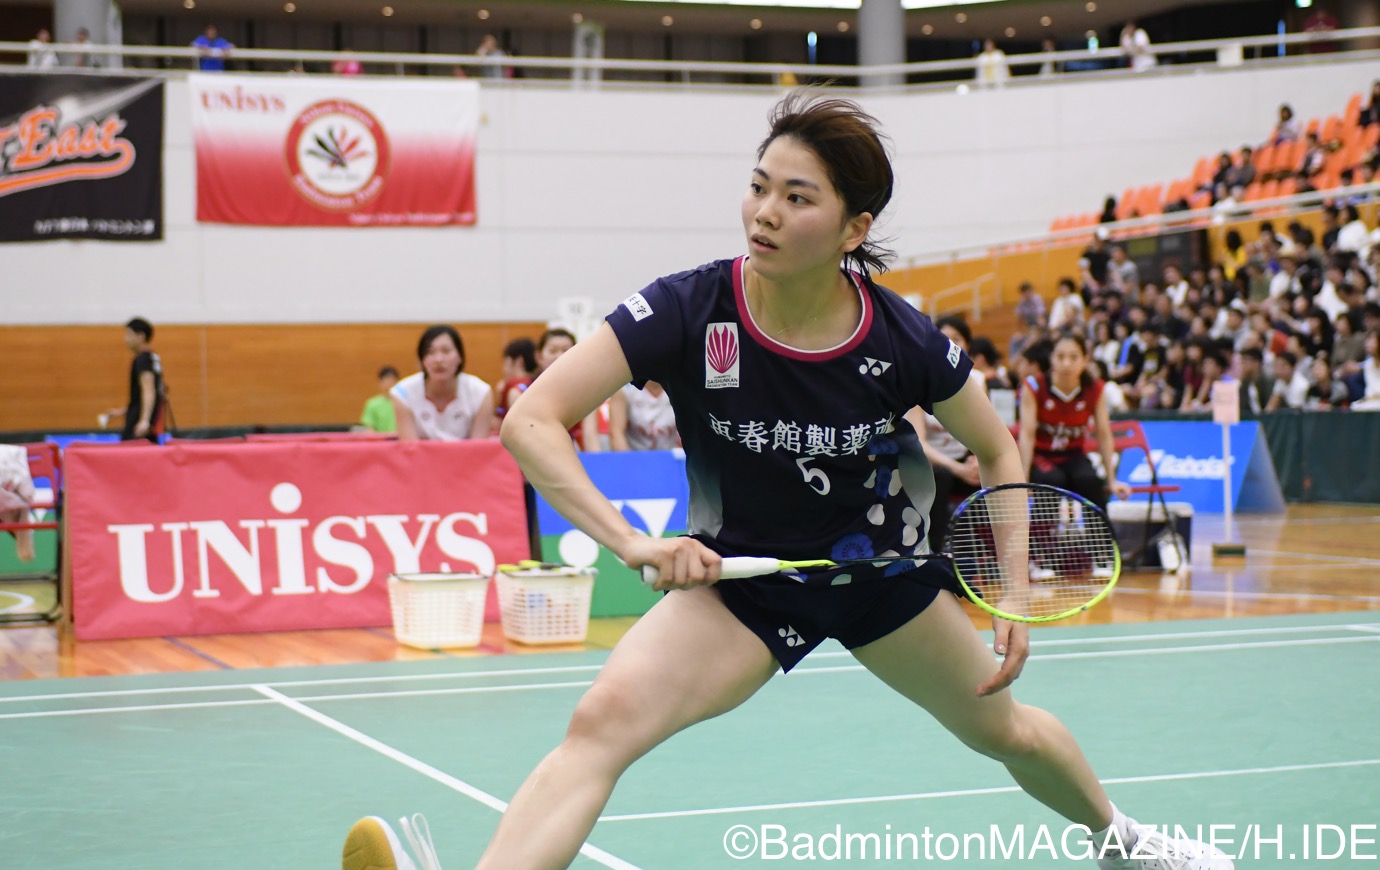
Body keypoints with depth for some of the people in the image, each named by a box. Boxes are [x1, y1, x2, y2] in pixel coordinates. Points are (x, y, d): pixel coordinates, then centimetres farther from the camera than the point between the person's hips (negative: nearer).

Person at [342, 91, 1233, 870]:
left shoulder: (902, 341, -21)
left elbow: (999, 453, -2)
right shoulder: (689, 311, -25)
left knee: (1005, 728, 20)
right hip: (738, 574, -2)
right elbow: (532, 420, -29)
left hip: (878, 558, 2)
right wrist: (632, 540, -41)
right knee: (603, 720, -28)